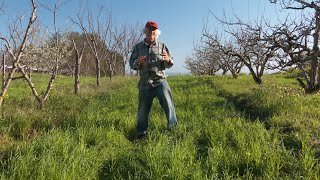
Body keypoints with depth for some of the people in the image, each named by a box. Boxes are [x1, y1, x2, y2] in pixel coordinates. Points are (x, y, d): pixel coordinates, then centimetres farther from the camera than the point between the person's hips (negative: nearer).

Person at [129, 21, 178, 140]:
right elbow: (131, 64, 8)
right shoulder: (138, 47, 9)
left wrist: (168, 60, -18)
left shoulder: (162, 46, 7)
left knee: (168, 104, -8)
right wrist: (137, 62, -15)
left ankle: (173, 127, 9)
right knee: (143, 109, 8)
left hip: (160, 81, -1)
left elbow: (169, 64, 6)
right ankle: (141, 132, 24)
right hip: (145, 83, 1)